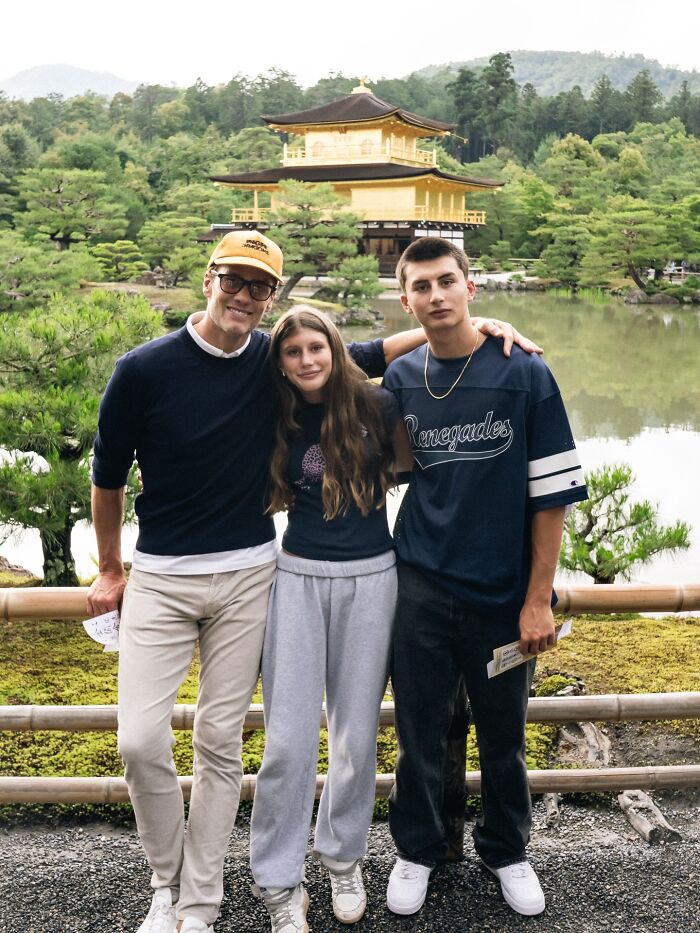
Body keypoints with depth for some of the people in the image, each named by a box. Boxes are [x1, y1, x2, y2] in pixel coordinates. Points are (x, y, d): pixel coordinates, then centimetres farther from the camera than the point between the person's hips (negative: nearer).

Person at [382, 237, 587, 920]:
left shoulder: (524, 374, -7)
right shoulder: (400, 379, 1)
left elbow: (552, 495, -7)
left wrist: (538, 600, -9)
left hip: (503, 592, -1)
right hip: (421, 588, 2)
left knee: (503, 735, 14)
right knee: (419, 732, 12)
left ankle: (506, 851, 38)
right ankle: (417, 850, 35)